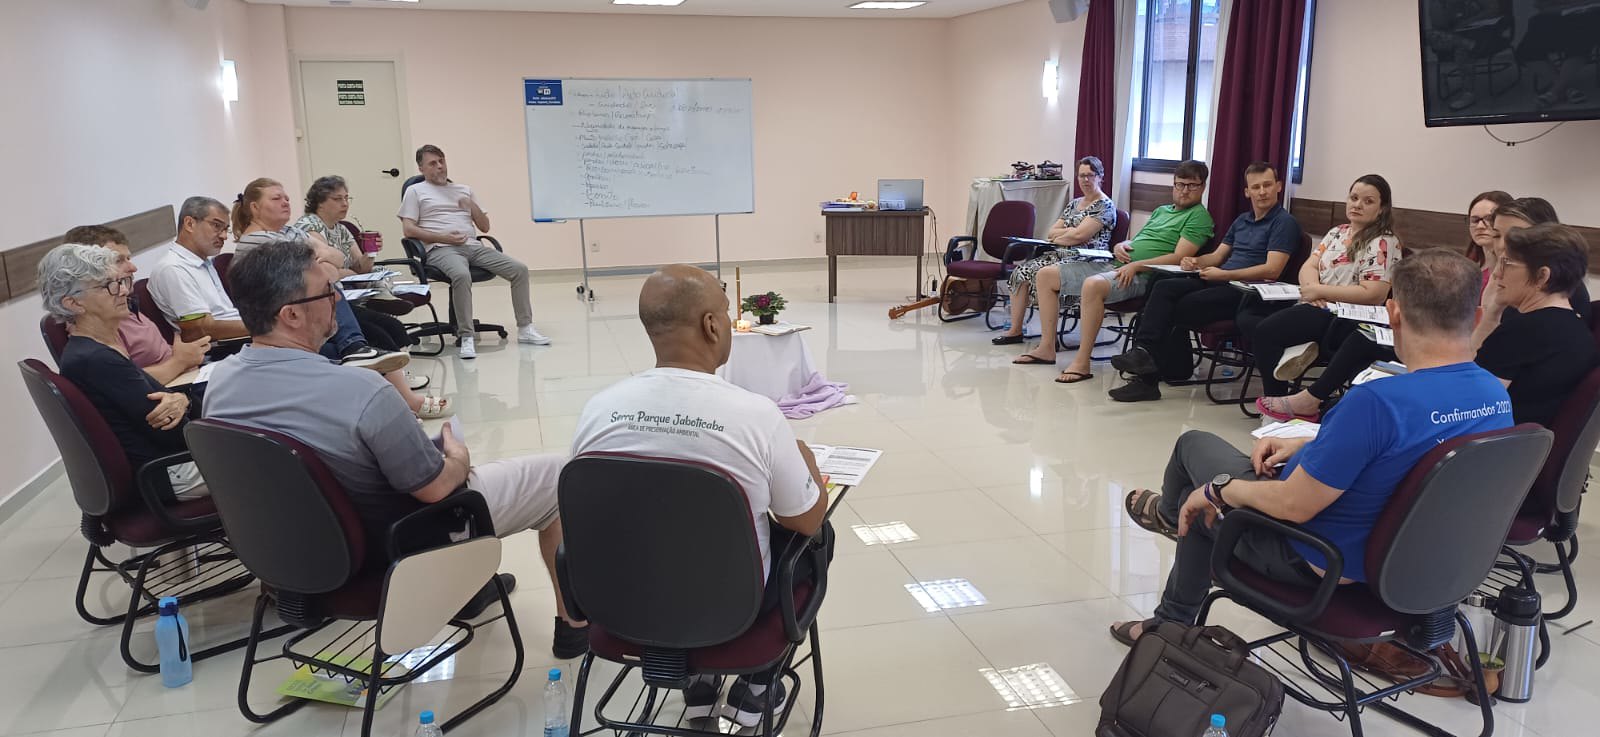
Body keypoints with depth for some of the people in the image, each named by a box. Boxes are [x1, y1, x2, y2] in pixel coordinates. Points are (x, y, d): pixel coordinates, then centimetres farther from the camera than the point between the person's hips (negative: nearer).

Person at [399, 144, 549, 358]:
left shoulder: (464, 190, 27)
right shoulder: (415, 191, 14)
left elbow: (485, 227, 24)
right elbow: (408, 229, 1)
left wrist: (472, 206, 5)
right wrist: (443, 237, -10)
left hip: (473, 246, 5)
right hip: (441, 250, -5)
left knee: (519, 269, -14)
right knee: (462, 275, -40)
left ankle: (525, 328, -8)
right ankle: (465, 337, -36)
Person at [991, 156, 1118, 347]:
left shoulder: (1105, 206, -4)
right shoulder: (1074, 204, 22)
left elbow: (1079, 236, -15)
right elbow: (1051, 233, 14)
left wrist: (1058, 236, 1)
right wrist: (1073, 230, -3)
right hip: (1061, 255, 8)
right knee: (1021, 272, -13)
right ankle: (1015, 330, -10)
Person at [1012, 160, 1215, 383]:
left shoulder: (1199, 216, 0)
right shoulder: (1161, 210, 26)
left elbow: (1179, 258, -13)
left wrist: (1135, 266, -18)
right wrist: (1121, 246, 5)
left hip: (1141, 276, -9)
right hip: (1113, 265, 9)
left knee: (1093, 285, -40)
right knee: (1046, 276, 3)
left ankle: (1082, 363, -34)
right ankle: (1047, 348, 6)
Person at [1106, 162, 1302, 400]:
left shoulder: (1284, 222, -2)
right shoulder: (1242, 220, 24)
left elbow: (1272, 270, -13)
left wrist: (1223, 275, -16)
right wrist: (1195, 261, 1)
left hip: (1247, 291, -7)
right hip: (1220, 283, 7)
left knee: (1183, 307, -25)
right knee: (1164, 288, -18)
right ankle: (1143, 349, -31)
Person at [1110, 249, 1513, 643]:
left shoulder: (1377, 402, -37)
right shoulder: (1498, 397, -8)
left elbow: (1294, 505, -29)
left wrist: (1216, 491, -10)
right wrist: (1305, 446, 11)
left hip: (1319, 563, -8)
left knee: (1194, 443, 15)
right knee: (1202, 506, 29)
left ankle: (1169, 512, 50)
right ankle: (1171, 622, 51)